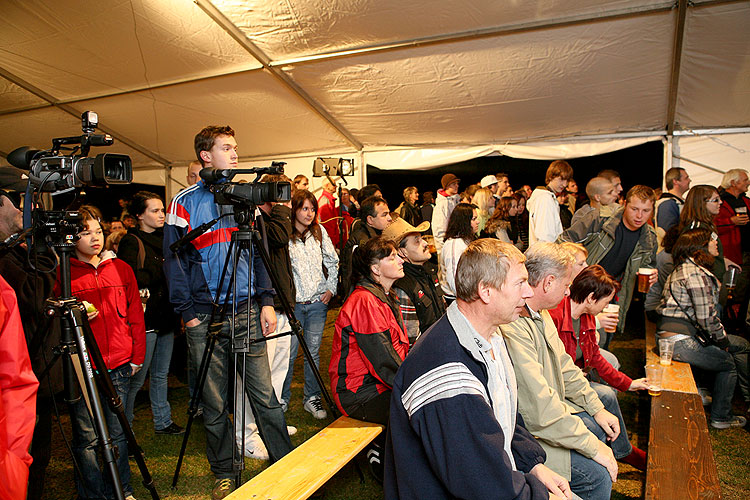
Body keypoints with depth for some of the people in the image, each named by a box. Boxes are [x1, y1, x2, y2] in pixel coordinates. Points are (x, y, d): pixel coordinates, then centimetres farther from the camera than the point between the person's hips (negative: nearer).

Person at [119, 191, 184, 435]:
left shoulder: (164, 238, 15)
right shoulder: (131, 242, -7)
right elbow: (134, 279, -19)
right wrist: (164, 268, -14)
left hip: (166, 317, 7)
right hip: (145, 319, -7)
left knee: (161, 374, 15)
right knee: (136, 378, -1)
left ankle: (163, 421, 25)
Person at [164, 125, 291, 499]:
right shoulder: (185, 202, 0)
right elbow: (174, 260, -1)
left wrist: (266, 301, 5)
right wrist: (188, 313, -7)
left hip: (247, 312, 3)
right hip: (205, 317, -2)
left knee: (265, 395, 4)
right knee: (215, 404, 8)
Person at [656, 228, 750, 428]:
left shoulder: (683, 268, 15)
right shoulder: (696, 274, -17)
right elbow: (707, 317, -19)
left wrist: (721, 336, 14)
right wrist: (722, 339, -2)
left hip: (669, 334, 10)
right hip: (679, 342, -10)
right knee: (729, 363, 10)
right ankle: (721, 417, 24)